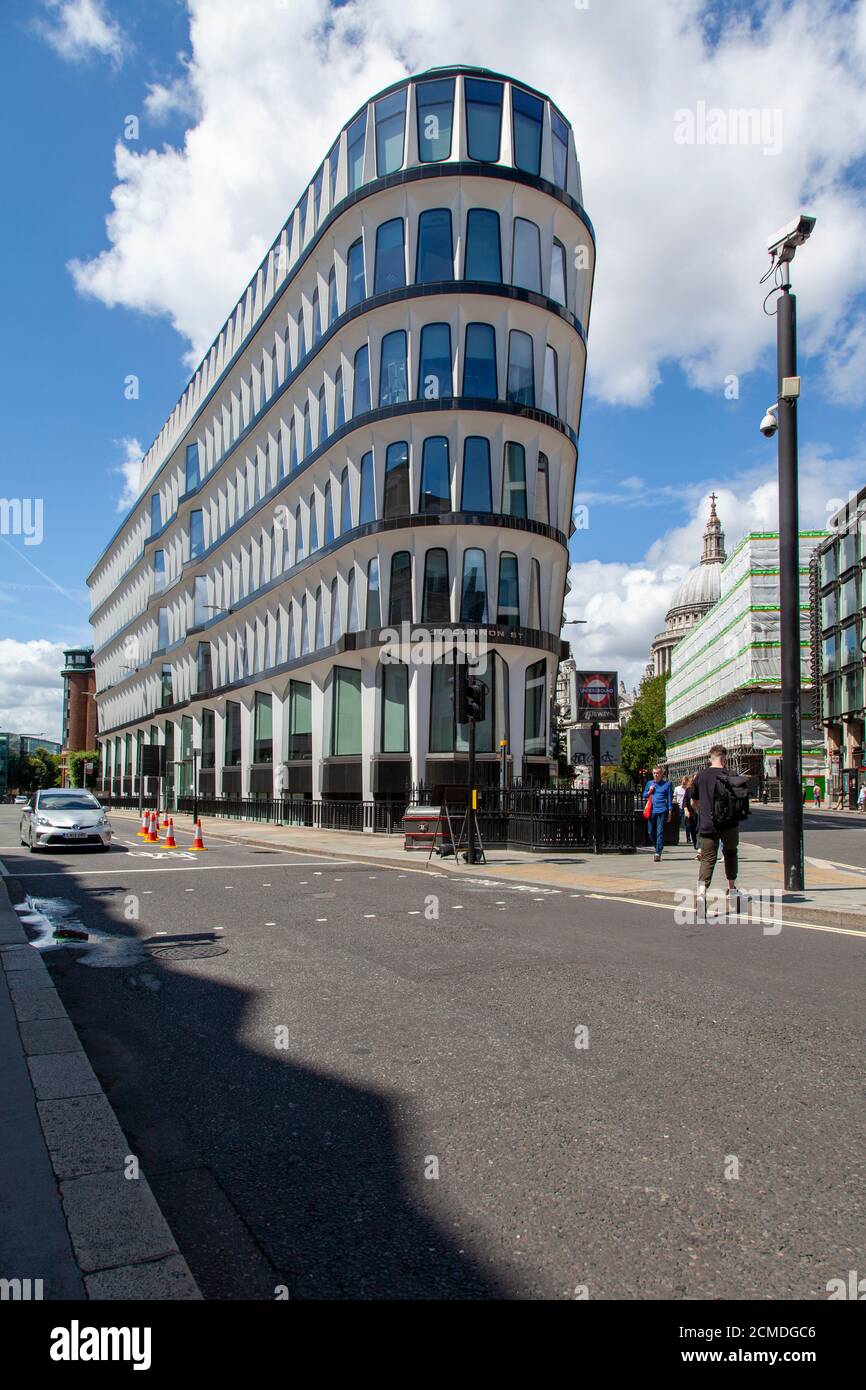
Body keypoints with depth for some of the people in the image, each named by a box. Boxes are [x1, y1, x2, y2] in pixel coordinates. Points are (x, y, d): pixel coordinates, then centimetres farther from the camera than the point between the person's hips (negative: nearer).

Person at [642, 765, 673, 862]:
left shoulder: (667, 784, 5)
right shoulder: (649, 783, 14)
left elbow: (670, 799, 7)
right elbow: (644, 796, 23)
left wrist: (670, 812, 2)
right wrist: (649, 792, 2)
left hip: (662, 811, -4)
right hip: (652, 810, 4)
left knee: (660, 832, -6)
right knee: (651, 832, 5)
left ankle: (658, 853, -5)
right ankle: (658, 848, 28)